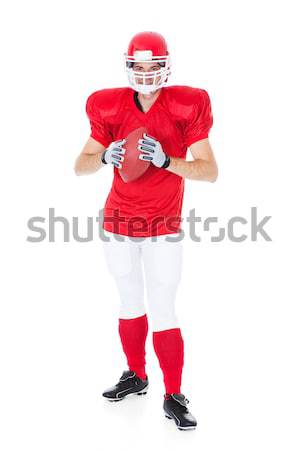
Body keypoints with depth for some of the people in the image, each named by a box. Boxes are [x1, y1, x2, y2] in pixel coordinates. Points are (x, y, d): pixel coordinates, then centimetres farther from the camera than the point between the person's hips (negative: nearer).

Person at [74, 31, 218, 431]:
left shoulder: (186, 107, -11)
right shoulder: (110, 108, -4)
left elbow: (210, 171, -15)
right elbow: (80, 167, -3)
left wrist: (166, 160, -30)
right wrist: (105, 156, -25)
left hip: (164, 229, -3)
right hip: (119, 224, 3)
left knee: (163, 314, -5)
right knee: (130, 306, 17)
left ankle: (174, 397, 8)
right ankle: (136, 376, 35)